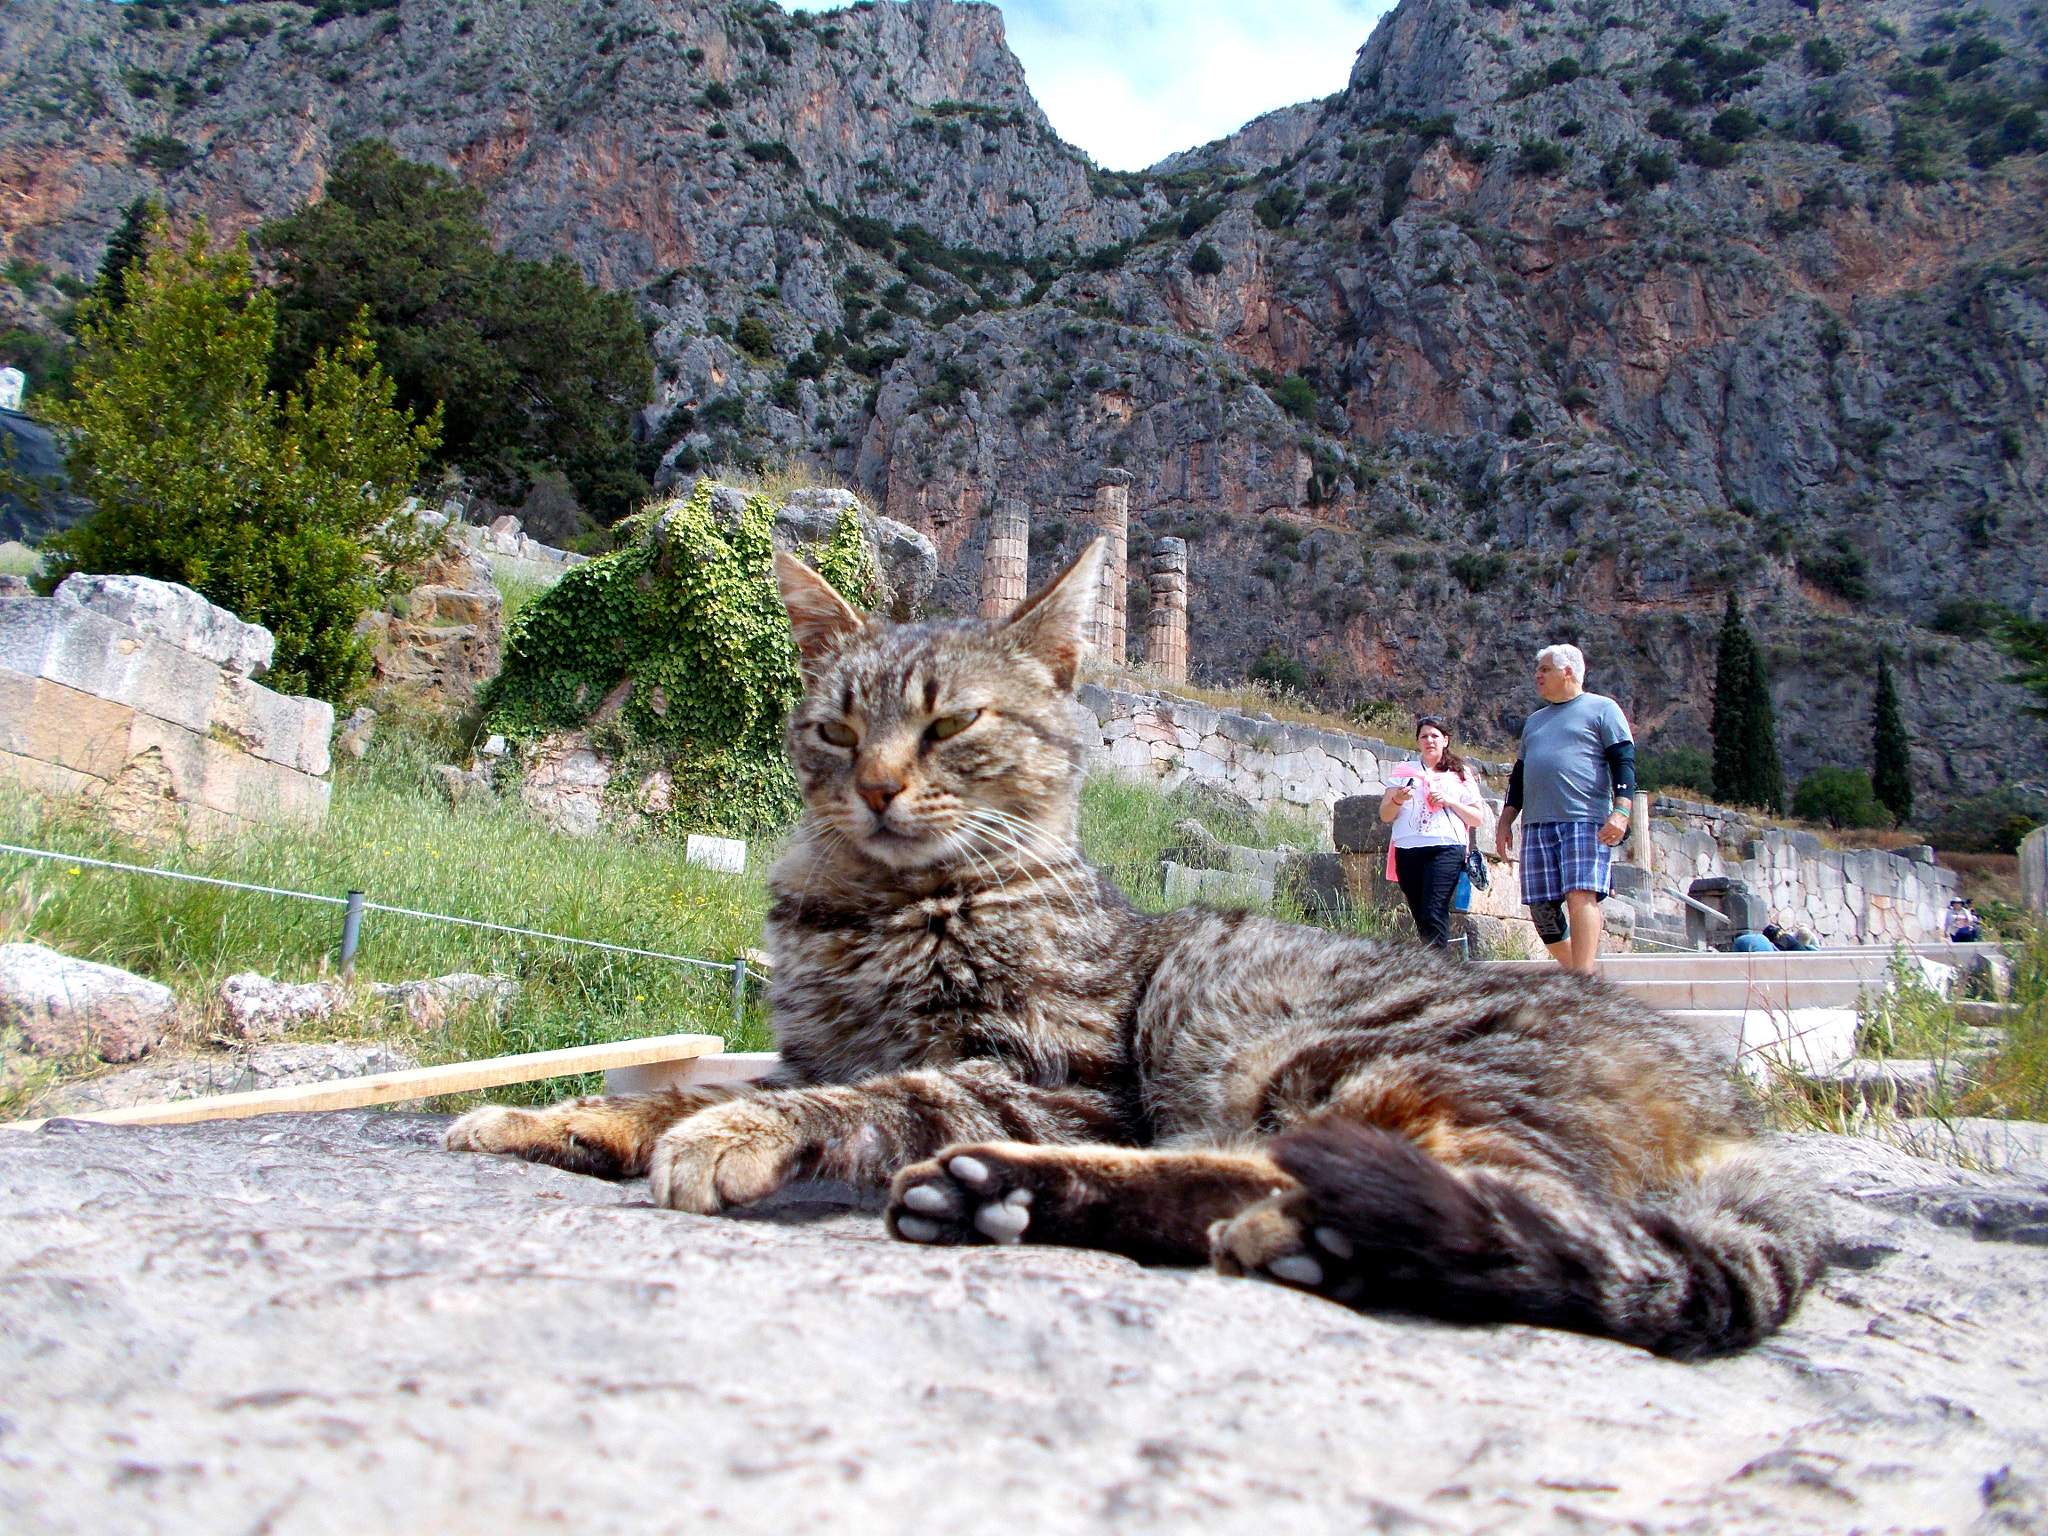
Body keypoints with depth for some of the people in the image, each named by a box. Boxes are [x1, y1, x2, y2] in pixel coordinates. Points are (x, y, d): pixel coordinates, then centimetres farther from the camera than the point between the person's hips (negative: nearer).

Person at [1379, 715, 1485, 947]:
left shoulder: (1461, 774, 15)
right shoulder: (1404, 771, 19)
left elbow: (1478, 818, 10)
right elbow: (1385, 815, 12)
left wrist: (1448, 801, -4)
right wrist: (1398, 800, -8)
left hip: (1446, 848, -3)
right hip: (1408, 848, 3)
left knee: (1433, 914, -17)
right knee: (1420, 918, 2)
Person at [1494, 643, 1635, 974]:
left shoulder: (1602, 708, 7)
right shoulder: (1534, 721, 25)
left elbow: (1624, 761, -3)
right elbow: (1520, 773, 28)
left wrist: (1621, 811, -16)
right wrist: (1506, 821, 19)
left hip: (1585, 821, -6)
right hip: (1536, 825, 6)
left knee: (1581, 894, -18)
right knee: (1541, 906, 0)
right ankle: (1576, 971, 14)